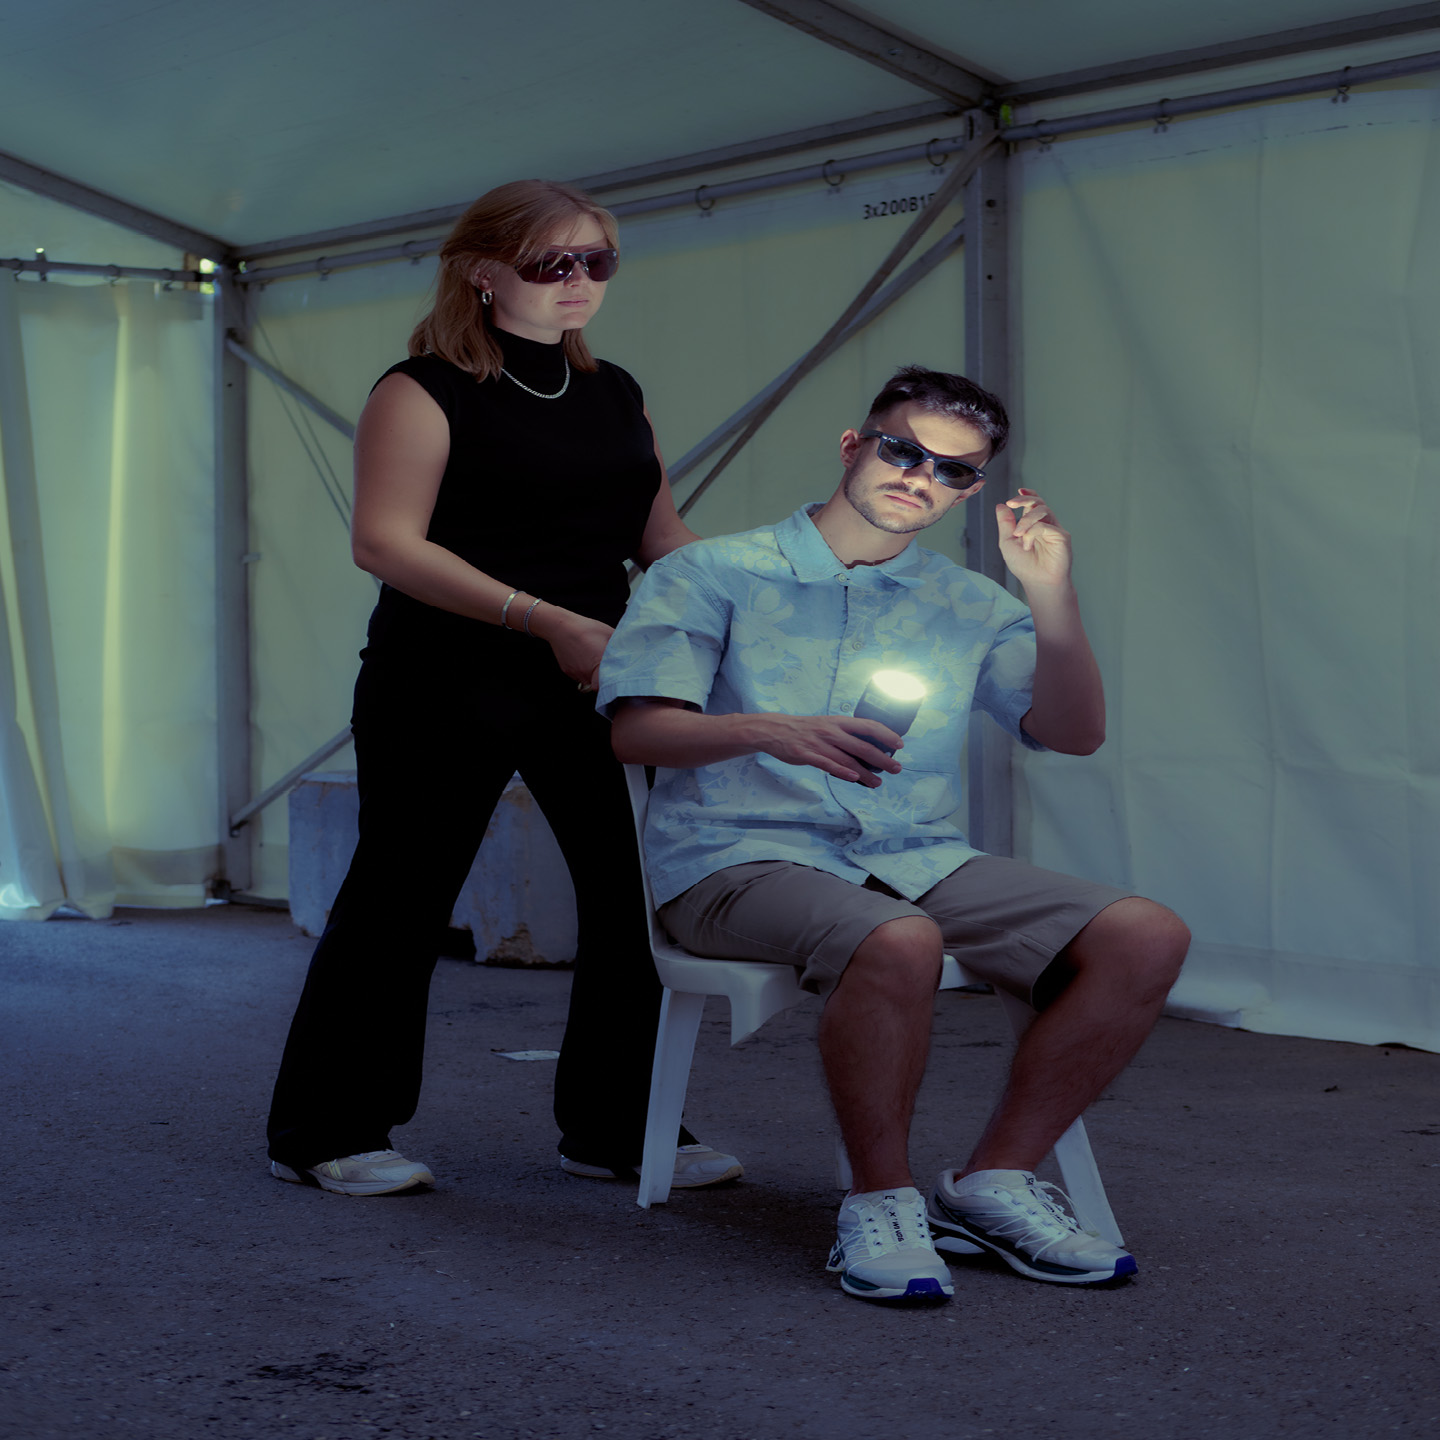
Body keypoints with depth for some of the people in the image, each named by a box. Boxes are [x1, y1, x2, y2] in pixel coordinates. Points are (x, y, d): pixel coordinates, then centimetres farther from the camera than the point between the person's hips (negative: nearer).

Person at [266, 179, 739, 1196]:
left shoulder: (616, 395, 15)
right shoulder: (424, 391, -5)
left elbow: (662, 537, 19)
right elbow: (385, 541, -15)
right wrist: (547, 621, -22)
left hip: (591, 684, 6)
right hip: (447, 685, -6)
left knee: (640, 886, -1)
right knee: (403, 897, 1)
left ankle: (618, 1127, 13)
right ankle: (326, 1134, 15)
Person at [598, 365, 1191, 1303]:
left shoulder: (969, 608, 18)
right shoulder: (715, 577, 6)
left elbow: (1075, 732, 8)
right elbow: (638, 729, -6)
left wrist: (1053, 595, -6)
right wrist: (769, 732, -24)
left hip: (919, 861, 5)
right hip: (740, 857, -5)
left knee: (1146, 937, -15)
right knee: (898, 942, -39)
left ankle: (995, 1182, -7)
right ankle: (882, 1201, -19)